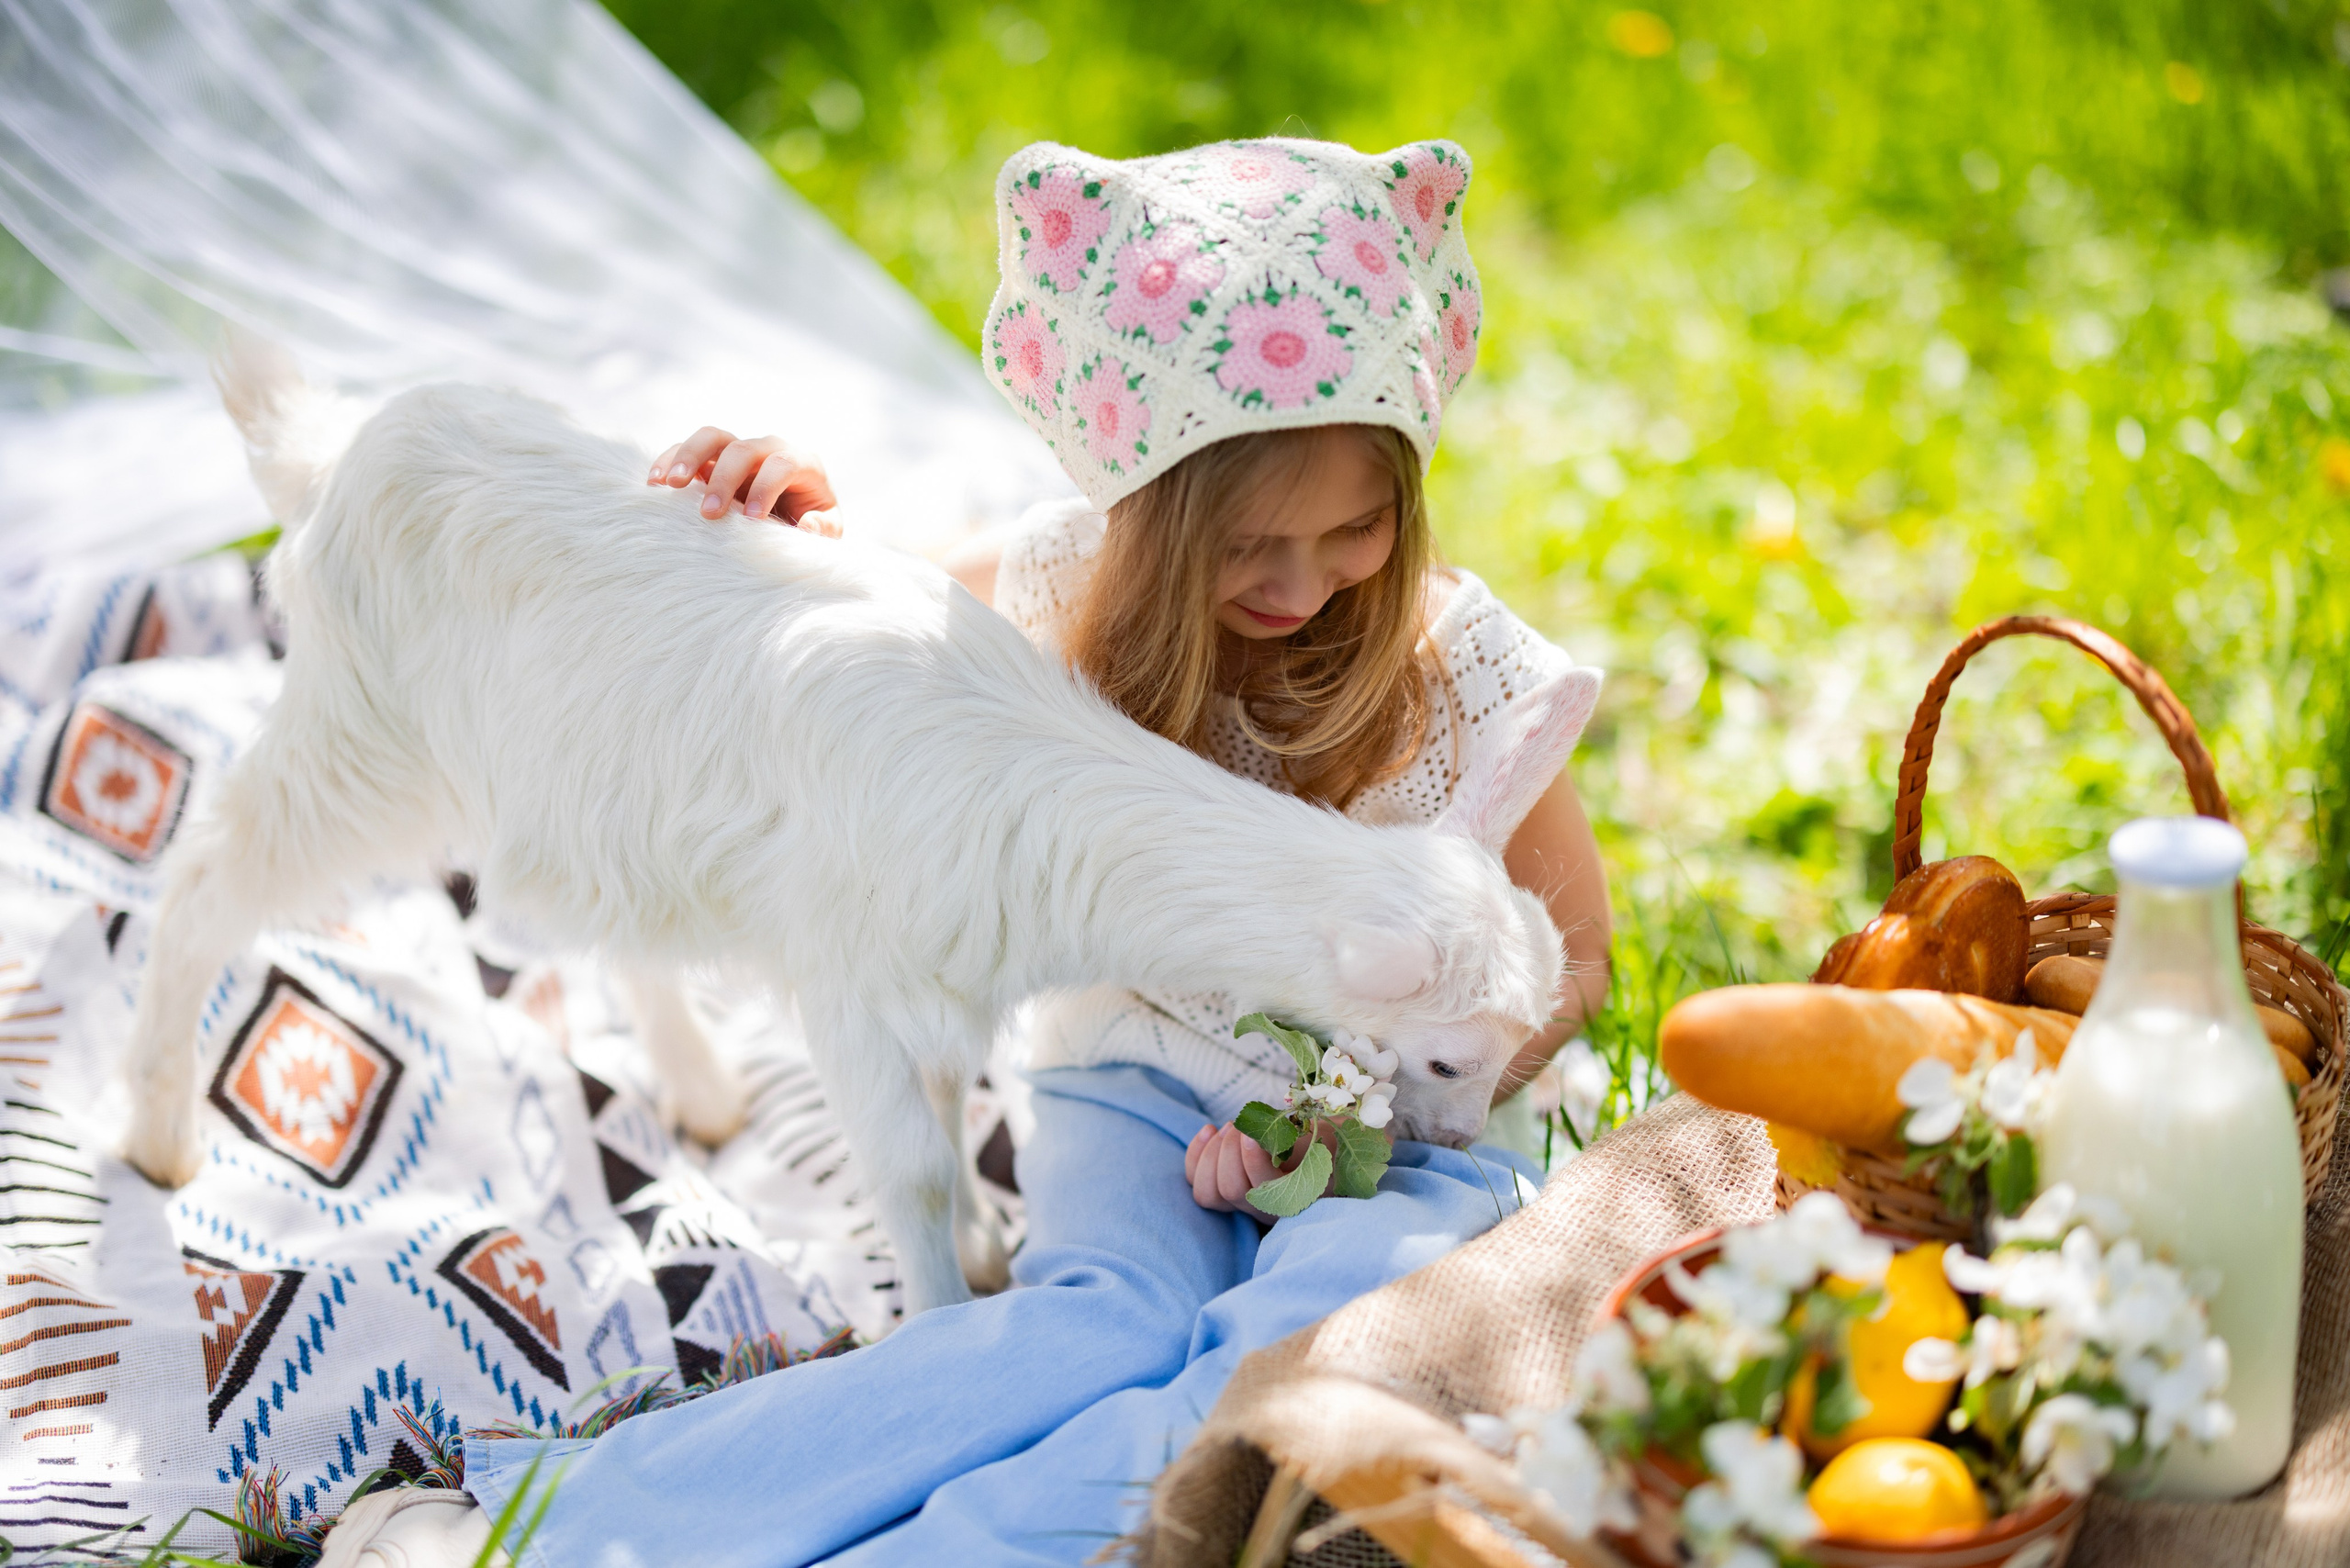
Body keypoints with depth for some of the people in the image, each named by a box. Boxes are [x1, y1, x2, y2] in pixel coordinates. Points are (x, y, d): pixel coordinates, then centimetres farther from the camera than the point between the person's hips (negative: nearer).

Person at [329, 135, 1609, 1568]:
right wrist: (800, 525, -8)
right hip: (1142, 1082, 2)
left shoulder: (1462, 666, -11)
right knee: (1108, 1321, -34)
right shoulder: (1082, 582, -5)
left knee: (1316, 1340, -37)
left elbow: (1570, 948, -1)